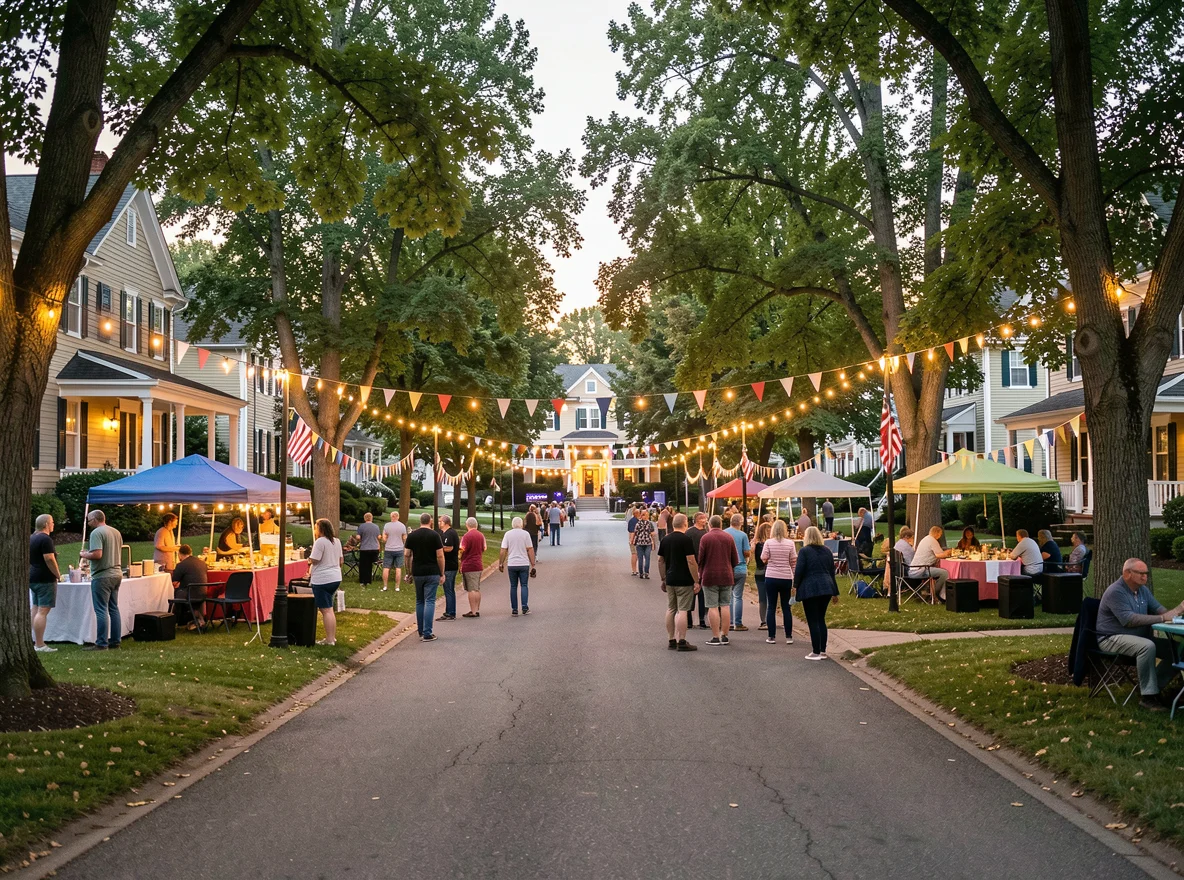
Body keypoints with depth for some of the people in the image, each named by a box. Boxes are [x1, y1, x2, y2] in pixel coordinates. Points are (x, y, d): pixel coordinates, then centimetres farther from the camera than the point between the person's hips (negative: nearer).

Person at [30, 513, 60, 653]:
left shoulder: (31, 538, 13)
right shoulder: (46, 539, -16)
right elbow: (49, 560, -20)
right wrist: (58, 575, -11)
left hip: (32, 578, 10)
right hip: (45, 579, -10)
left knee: (36, 609, 12)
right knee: (43, 611, -10)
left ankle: (37, 642, 13)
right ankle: (39, 645, -13)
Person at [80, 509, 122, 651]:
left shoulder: (97, 533, -13)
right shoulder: (116, 532, 12)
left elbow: (97, 554, -23)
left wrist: (84, 555, -4)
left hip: (102, 576, -8)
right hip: (116, 574, 8)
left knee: (101, 610, -5)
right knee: (114, 609, 13)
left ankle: (101, 643, -4)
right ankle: (115, 641, 16)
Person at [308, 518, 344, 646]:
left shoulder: (320, 542, -15)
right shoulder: (337, 541, 11)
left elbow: (314, 560, -18)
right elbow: (341, 561, 16)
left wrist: (309, 559, 3)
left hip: (322, 579, -8)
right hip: (336, 578, 8)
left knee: (326, 610, -5)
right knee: (329, 608, 17)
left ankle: (329, 640, -4)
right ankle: (332, 637, 20)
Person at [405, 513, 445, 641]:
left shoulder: (411, 535, 4)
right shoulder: (434, 535, -7)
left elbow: (407, 555, 4)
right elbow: (440, 556, -9)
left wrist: (409, 572, 13)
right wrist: (442, 573, -1)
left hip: (417, 573, 4)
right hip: (432, 573, -4)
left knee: (419, 602, 14)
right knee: (429, 601, -3)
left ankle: (421, 632, 18)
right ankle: (427, 634, -7)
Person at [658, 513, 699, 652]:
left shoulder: (665, 540, 8)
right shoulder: (686, 540, -13)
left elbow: (660, 561, 12)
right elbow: (691, 562, -16)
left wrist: (663, 579, 19)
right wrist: (696, 581, -12)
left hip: (670, 580, 7)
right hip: (684, 581, -7)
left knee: (671, 609, 12)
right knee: (683, 610, -5)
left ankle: (671, 640, 17)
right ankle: (681, 642, -6)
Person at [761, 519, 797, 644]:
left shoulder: (768, 543, -6)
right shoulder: (790, 543, -3)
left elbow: (764, 558, -6)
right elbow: (794, 562, 0)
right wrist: (794, 580, 7)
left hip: (771, 577, -1)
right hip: (786, 578, 1)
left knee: (771, 607, 5)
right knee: (786, 607, 9)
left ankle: (772, 637, 5)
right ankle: (789, 637, 9)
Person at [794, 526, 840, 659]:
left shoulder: (804, 551, -6)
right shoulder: (827, 551, 12)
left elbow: (799, 570, -9)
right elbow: (832, 572, 16)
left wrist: (796, 585, 9)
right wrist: (835, 592, 20)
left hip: (810, 589, -6)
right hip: (826, 588, 6)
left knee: (813, 621, -1)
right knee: (821, 619, 15)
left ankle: (816, 652, -1)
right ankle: (823, 651, 15)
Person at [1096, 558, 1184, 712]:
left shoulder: (1143, 590, 11)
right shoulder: (1116, 592, -17)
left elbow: (1158, 608, 10)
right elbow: (1128, 620, -27)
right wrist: (1162, 618, -28)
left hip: (1139, 638, 9)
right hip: (1112, 639, -9)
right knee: (1147, 646, -35)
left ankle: (1153, 688, 2)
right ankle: (1148, 697, -28)